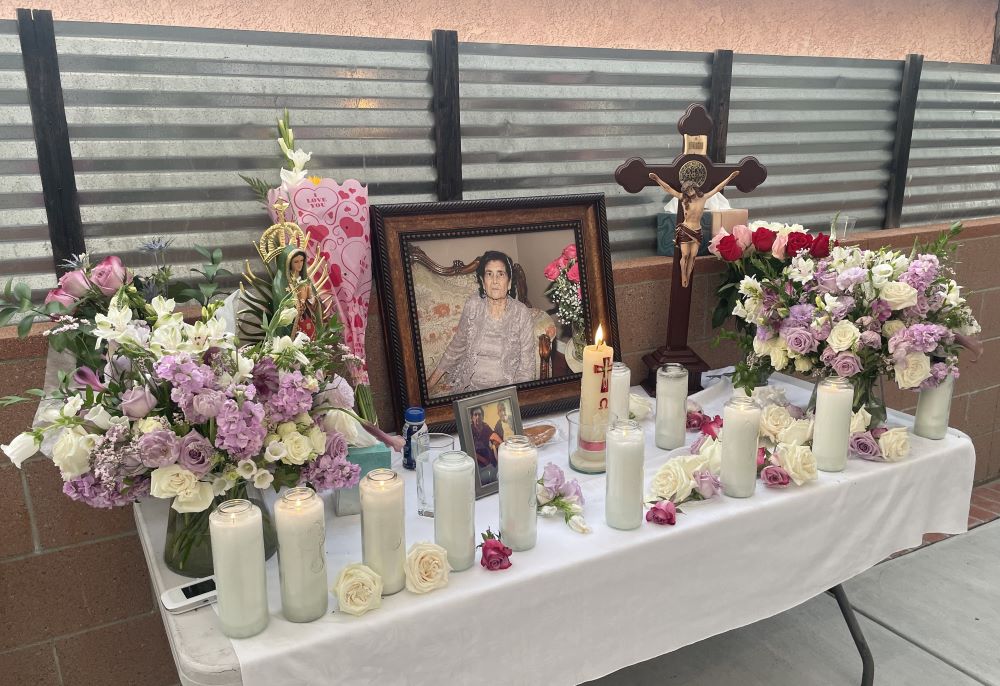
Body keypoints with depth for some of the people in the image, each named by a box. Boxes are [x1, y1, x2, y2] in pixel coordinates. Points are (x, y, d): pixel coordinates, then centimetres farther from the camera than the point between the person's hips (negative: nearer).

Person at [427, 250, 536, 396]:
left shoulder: (522, 313, -8)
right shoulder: (472, 306, -2)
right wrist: (432, 380, 12)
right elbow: (457, 346, 11)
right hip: (469, 383, 2)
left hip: (504, 386, -2)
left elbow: (526, 367, -4)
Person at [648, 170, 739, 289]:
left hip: (697, 232, 2)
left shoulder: (703, 198, -1)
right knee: (685, 255, -5)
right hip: (685, 231, -2)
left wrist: (730, 177, 1)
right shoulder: (683, 199, -8)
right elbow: (668, 189, -13)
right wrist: (657, 179, -22)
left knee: (693, 256, 1)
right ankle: (683, 278, 6)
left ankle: (688, 278, 8)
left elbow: (717, 188, 4)